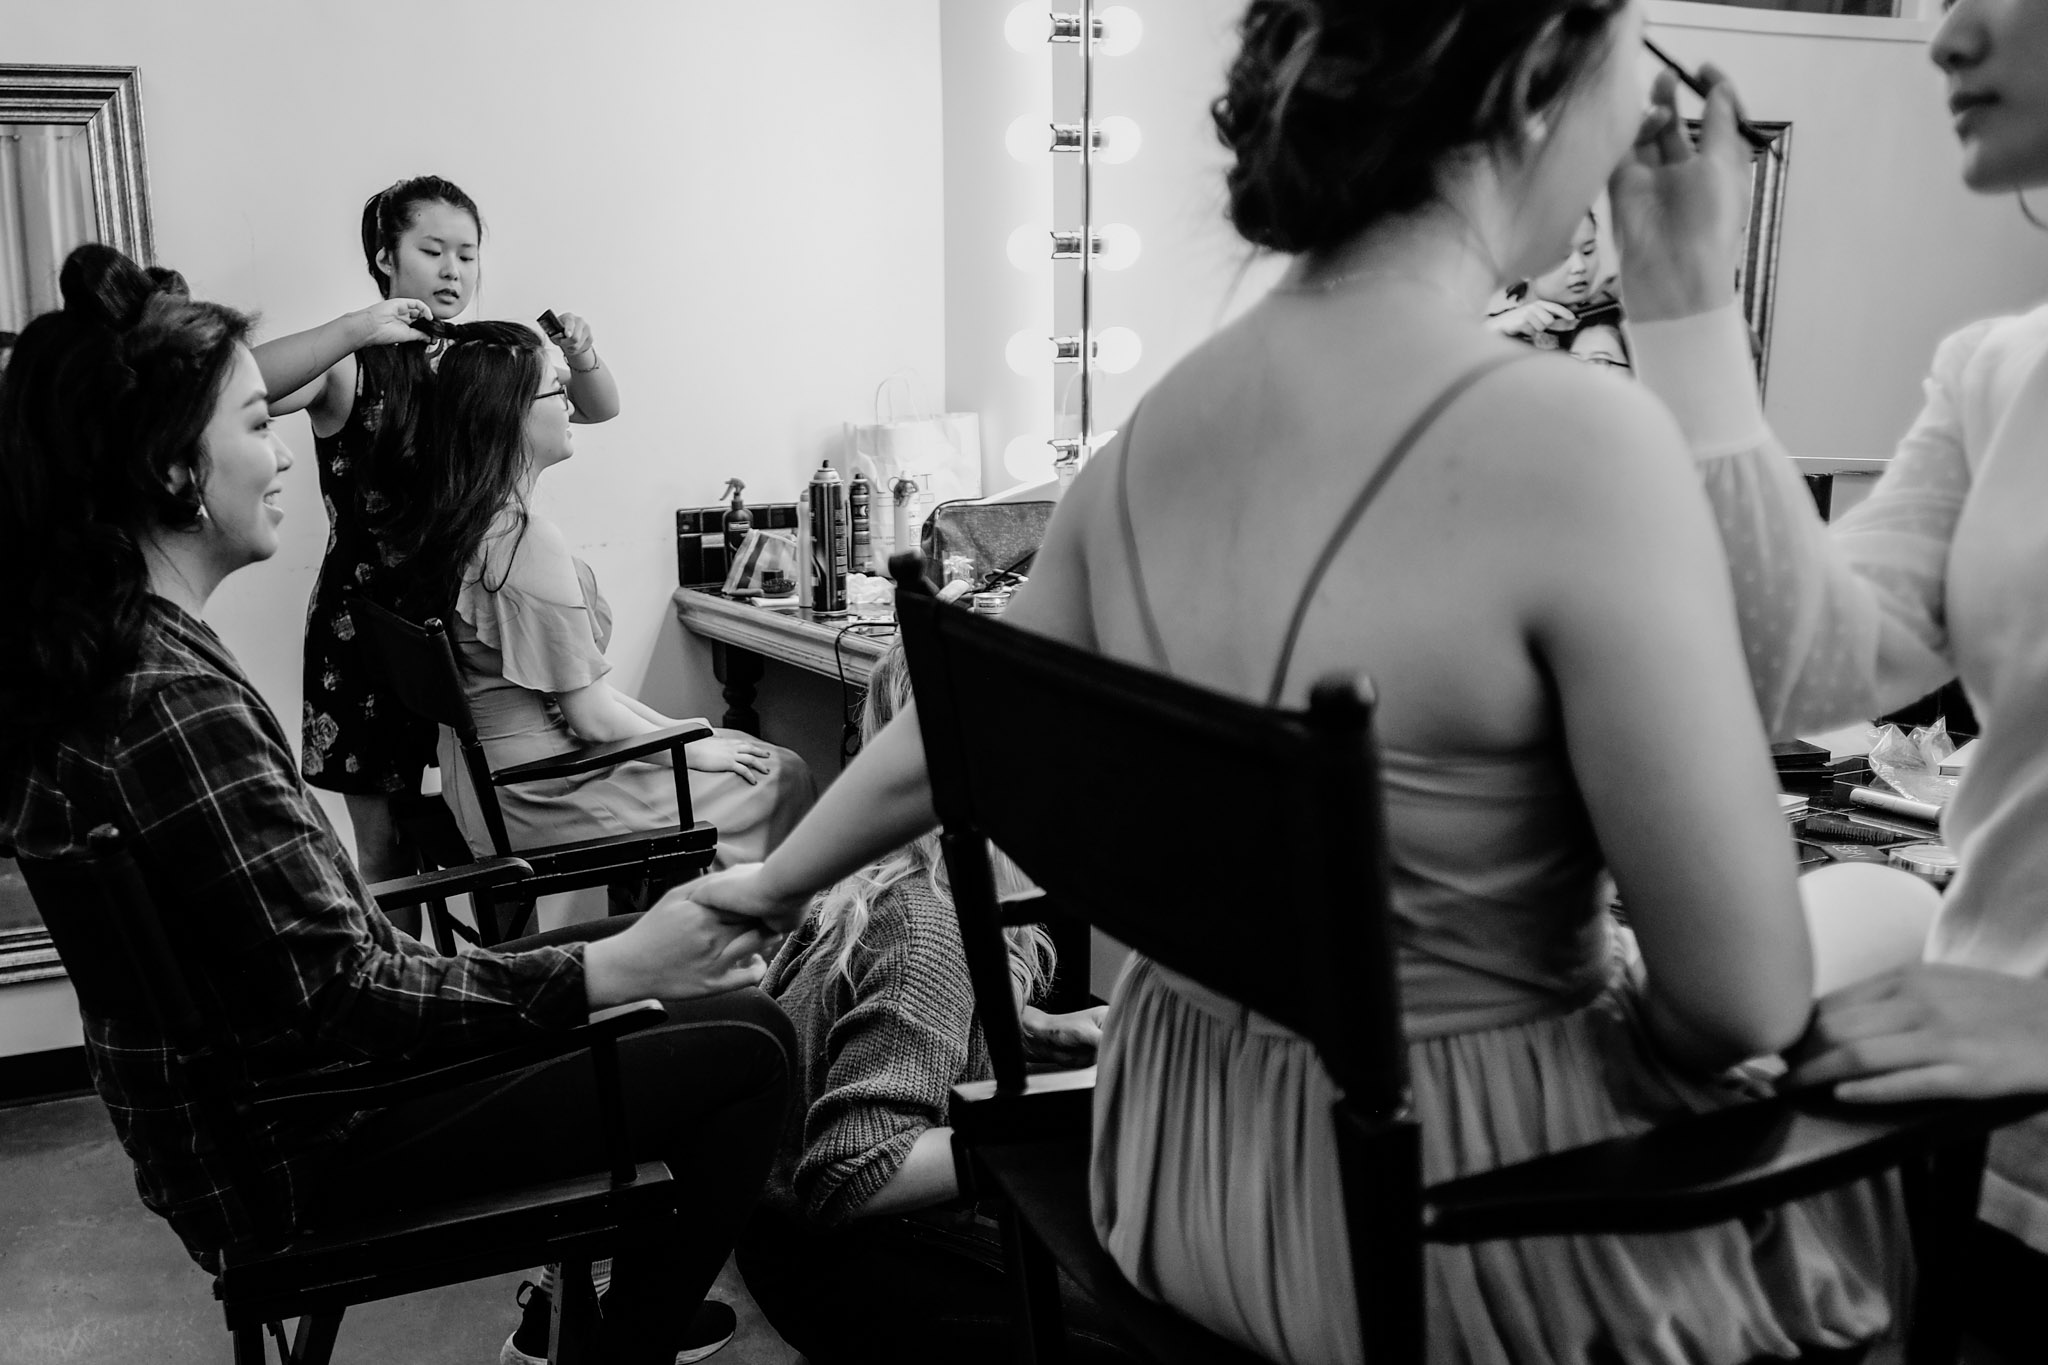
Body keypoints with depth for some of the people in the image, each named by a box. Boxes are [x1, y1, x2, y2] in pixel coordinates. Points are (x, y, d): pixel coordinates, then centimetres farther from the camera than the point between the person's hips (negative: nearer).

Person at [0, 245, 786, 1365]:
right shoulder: (169, 700, -28)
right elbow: (342, 995, -27)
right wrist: (612, 971, -23)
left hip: (233, 1107, 10)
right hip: (301, 1154, -10)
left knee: (636, 937, 18)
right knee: (746, 1043, -10)